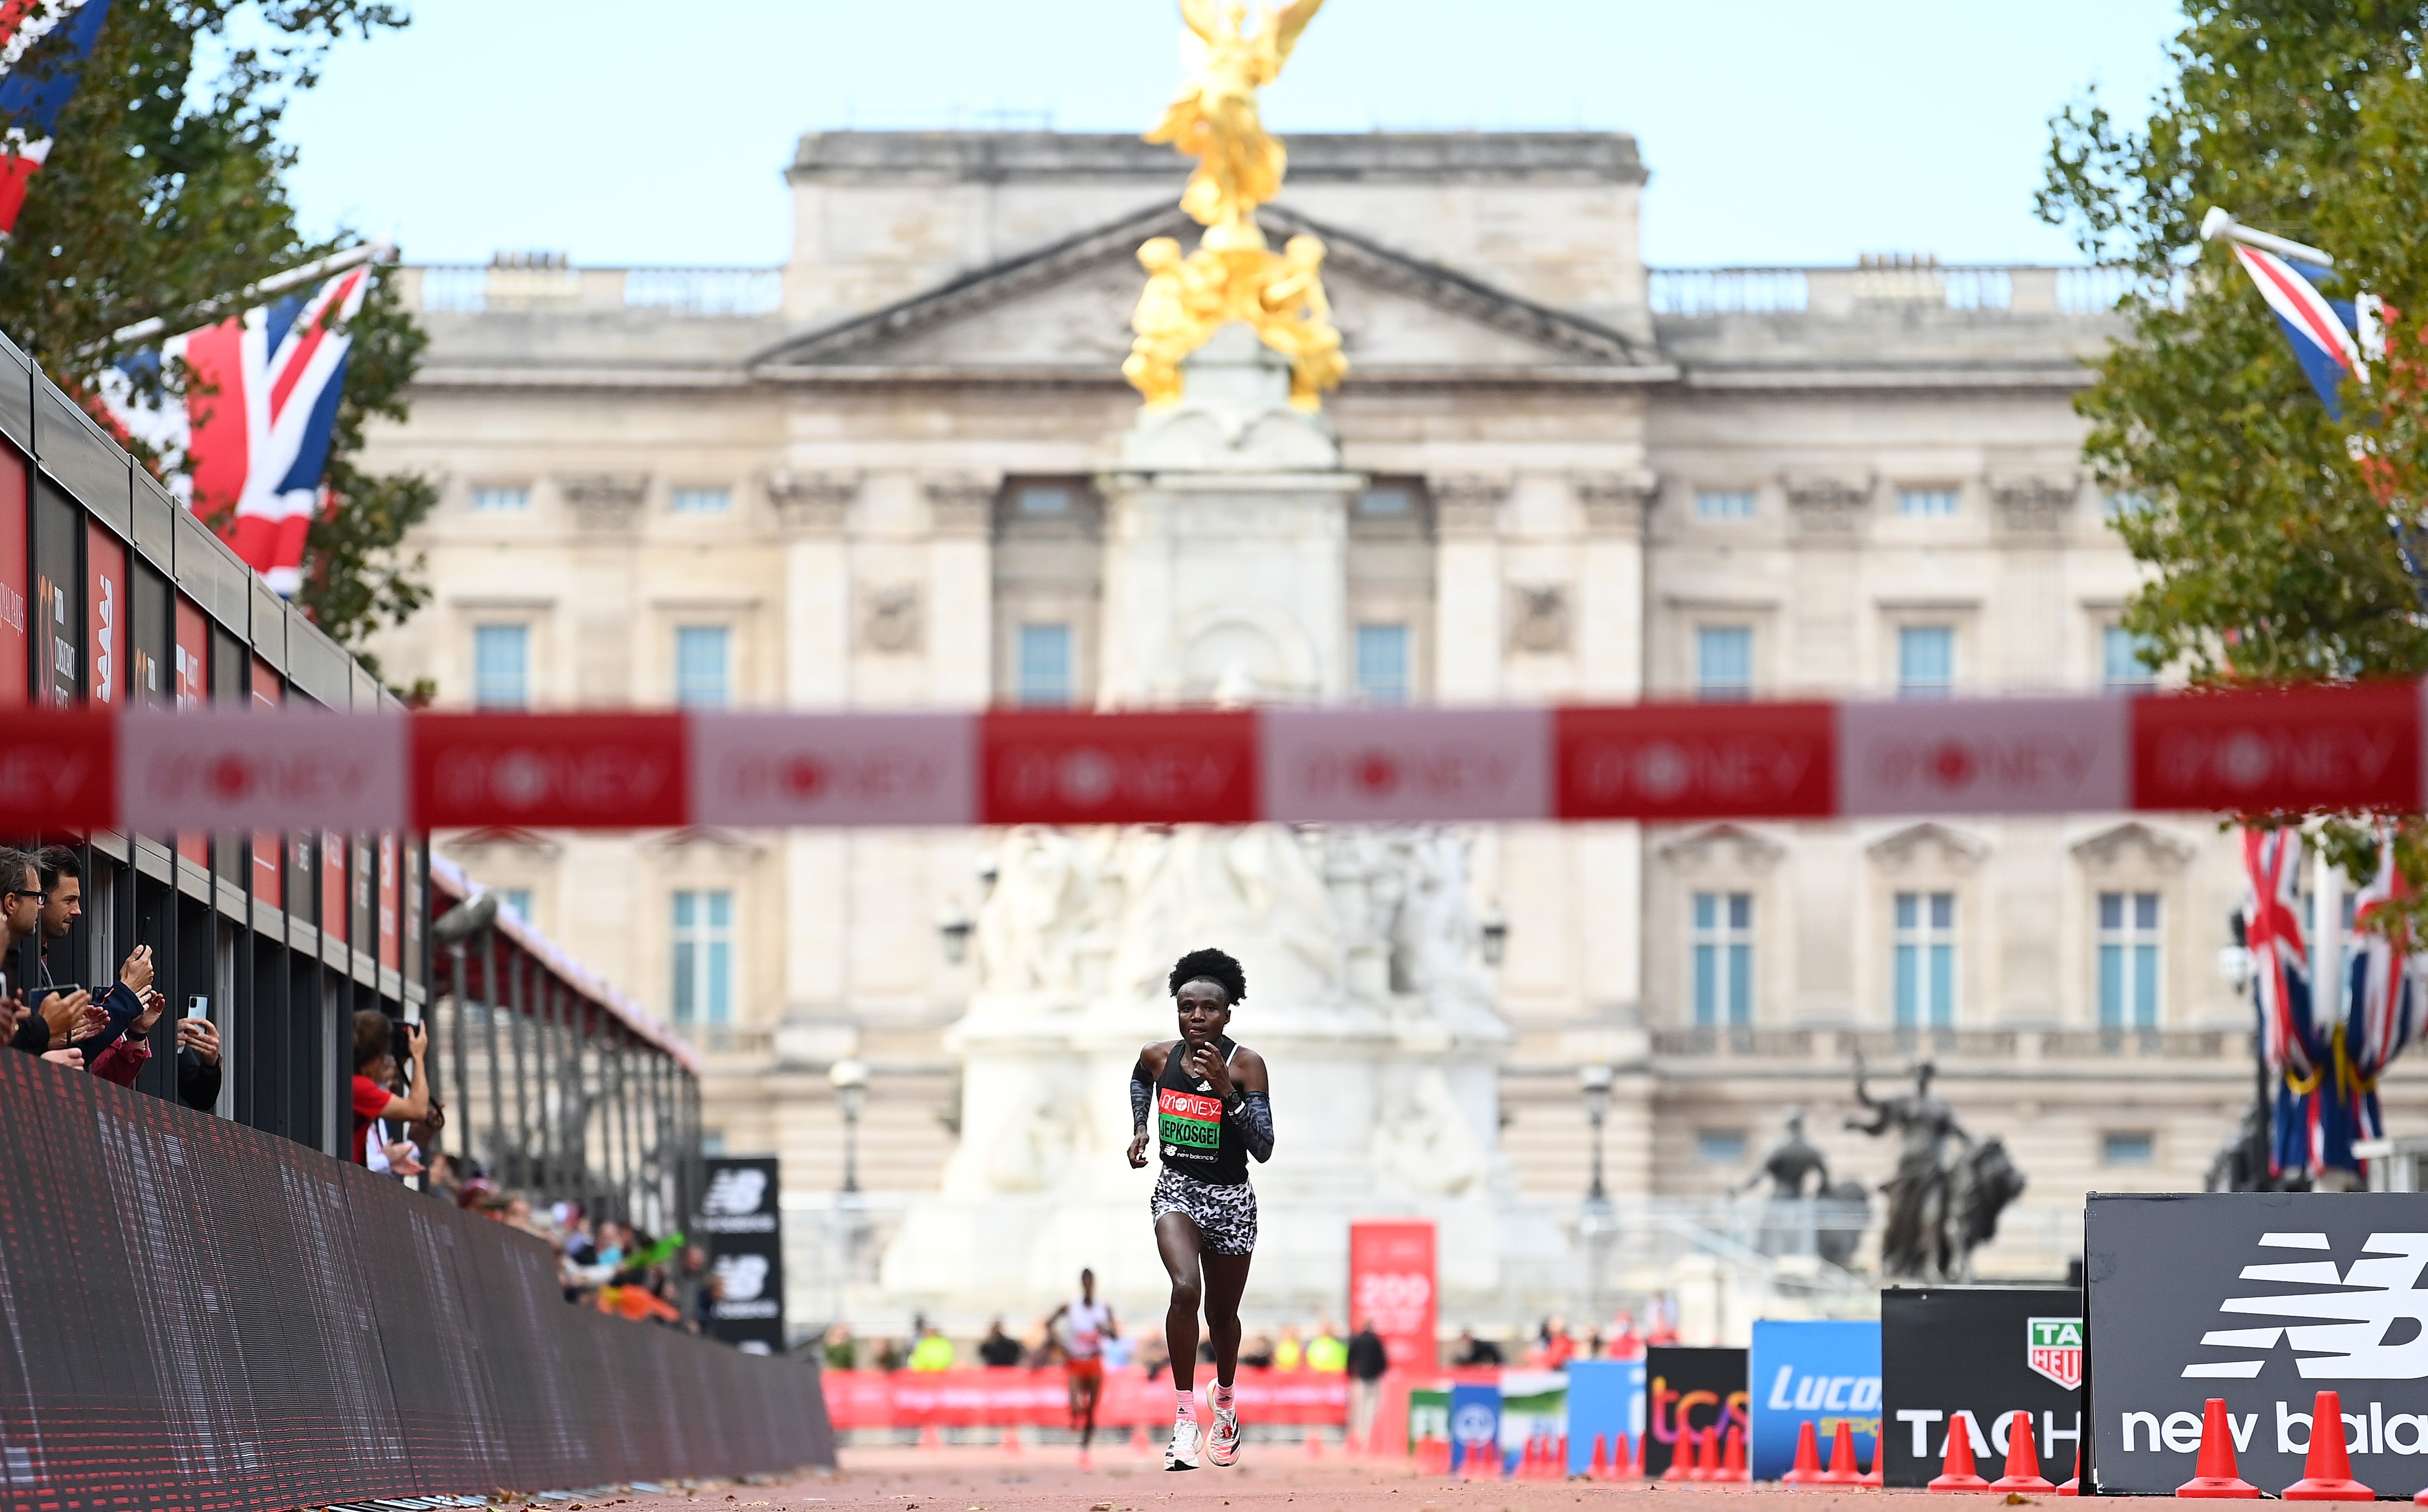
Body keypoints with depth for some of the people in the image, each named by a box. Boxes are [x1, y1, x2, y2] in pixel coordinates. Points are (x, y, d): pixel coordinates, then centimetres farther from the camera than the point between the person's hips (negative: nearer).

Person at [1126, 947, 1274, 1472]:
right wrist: (1140, 1128, 8)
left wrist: (1225, 1090, -29)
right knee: (1185, 1288, -27)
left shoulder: (1246, 1064, -13)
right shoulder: (1159, 1056, -4)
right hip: (1177, 1191, 0)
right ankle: (1185, 1415, -22)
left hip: (1231, 1201, 0)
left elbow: (1263, 1148, -19)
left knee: (1222, 1313, 15)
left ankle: (1225, 1403, 45)